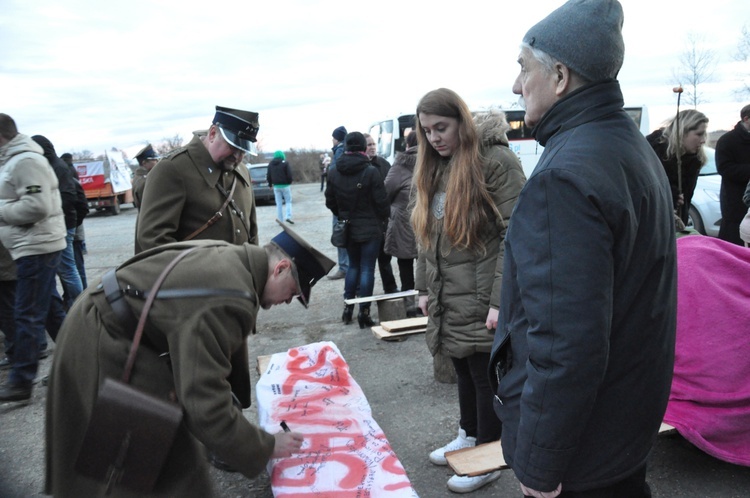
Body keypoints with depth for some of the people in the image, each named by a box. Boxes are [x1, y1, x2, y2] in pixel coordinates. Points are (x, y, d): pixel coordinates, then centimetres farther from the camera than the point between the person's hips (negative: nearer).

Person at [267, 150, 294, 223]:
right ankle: (288, 216, -9)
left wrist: (270, 184, 20)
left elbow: (268, 176, 9)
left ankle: (280, 220, 9)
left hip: (276, 186, 4)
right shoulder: (285, 163, -8)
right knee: (288, 201, 8)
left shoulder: (270, 164, 6)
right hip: (285, 185, -4)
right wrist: (290, 182, 5)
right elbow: (289, 175, -11)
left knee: (279, 204, 8)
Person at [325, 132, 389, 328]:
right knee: (367, 269, 2)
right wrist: (382, 218, 7)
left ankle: (348, 308, 22)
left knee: (353, 266, 19)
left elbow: (330, 202, 6)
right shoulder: (371, 172, -16)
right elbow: (381, 202, -13)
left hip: (347, 228, 5)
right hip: (370, 229, -4)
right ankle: (364, 312, 5)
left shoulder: (334, 173, -2)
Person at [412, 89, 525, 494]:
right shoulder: (433, 169, 11)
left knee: (487, 377, 7)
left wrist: (501, 300, -19)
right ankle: (468, 436, 38)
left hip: (482, 301, -6)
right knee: (463, 371, 20)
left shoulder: (496, 161, -12)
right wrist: (424, 288, 13)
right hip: (447, 300, 7)